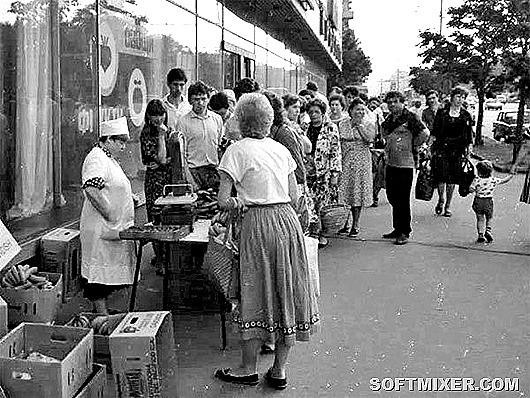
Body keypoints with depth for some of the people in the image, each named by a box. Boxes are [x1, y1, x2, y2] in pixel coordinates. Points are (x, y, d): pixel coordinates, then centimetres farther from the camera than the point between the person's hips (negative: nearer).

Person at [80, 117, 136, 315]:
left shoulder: (108, 158, 18)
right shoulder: (96, 159, -16)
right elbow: (91, 189, -30)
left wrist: (129, 196, 16)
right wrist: (110, 215, -26)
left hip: (116, 228, 11)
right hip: (103, 228, -11)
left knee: (109, 273, 15)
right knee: (100, 270, -4)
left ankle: (101, 309, 25)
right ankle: (101, 312, 2)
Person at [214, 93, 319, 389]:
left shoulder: (238, 150, -5)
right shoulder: (281, 149, 11)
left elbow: (224, 201, -8)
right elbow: (294, 198, 10)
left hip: (258, 222, -5)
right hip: (288, 221, 5)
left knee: (257, 295, 5)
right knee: (288, 292, 10)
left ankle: (249, 370, 18)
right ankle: (280, 370, 20)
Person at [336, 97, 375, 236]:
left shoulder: (368, 124, 3)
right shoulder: (343, 124, 6)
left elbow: (370, 138, -14)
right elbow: (339, 142, 9)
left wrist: (359, 124, -9)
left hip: (362, 162, -1)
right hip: (345, 161, 1)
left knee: (358, 191, 1)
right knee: (344, 192, 0)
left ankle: (355, 225, 9)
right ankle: (344, 223, 11)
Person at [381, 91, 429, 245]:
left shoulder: (410, 117, -10)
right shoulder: (389, 119, 12)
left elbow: (425, 134, -16)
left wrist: (413, 146, -4)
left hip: (405, 163, -8)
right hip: (391, 163, 8)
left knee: (403, 199, -3)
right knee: (392, 196, 12)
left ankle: (404, 232, 5)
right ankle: (397, 229, 24)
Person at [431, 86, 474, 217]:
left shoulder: (466, 115, 7)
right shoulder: (442, 112, 2)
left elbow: (469, 136, 10)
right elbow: (434, 132, 4)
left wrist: (469, 149, 2)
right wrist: (431, 145, -3)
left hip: (457, 151, 2)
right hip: (441, 148, -2)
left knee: (452, 179, 3)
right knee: (441, 177, -8)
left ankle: (448, 206, 16)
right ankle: (441, 199, 19)